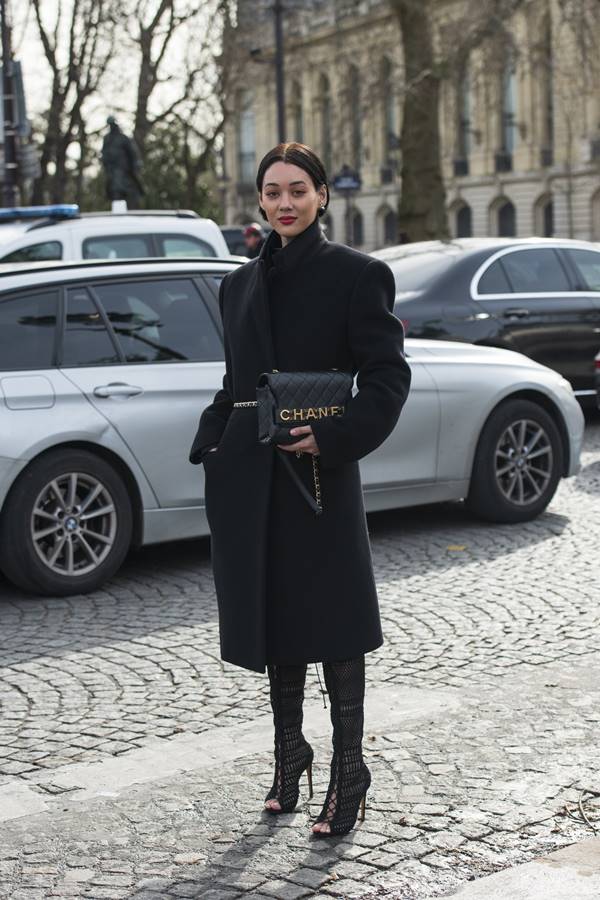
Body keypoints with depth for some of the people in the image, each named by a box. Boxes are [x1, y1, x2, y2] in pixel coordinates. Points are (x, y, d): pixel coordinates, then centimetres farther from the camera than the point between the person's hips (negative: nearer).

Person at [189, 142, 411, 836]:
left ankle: (347, 776, 10)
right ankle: (288, 759, 28)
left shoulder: (355, 274, -3)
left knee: (330, 621, -1)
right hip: (248, 473, 6)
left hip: (319, 468, -5)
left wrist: (333, 437, -19)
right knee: (274, 618, 13)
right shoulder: (241, 283, 14)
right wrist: (212, 441, 5)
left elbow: (388, 376, -8)